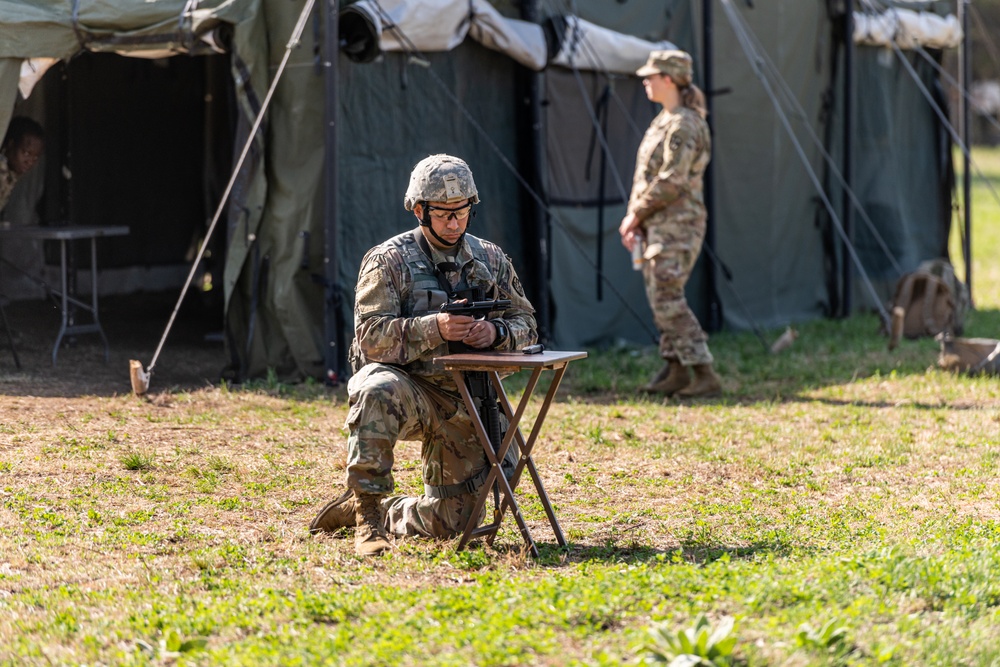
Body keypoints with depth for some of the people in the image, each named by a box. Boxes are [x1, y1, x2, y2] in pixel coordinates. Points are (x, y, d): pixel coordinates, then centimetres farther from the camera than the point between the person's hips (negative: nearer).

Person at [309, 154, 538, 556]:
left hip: (463, 403, 4)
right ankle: (366, 509, -28)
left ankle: (382, 512, 32)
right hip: (408, 388, -4)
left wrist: (496, 332, -17)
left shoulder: (491, 260, 7)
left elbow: (526, 324, 8)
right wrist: (434, 328, -31)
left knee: (451, 522, 3)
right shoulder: (389, 261, -7)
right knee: (379, 391, -42)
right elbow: (370, 336, -17)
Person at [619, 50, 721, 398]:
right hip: (656, 226, 10)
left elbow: (671, 181, -20)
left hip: (676, 225, -10)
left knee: (668, 300, -13)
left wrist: (635, 214, -11)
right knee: (661, 299, 11)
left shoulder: (684, 125, -15)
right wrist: (635, 221, 9)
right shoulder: (663, 121, 16)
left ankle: (705, 375, -12)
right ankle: (675, 370, 16)